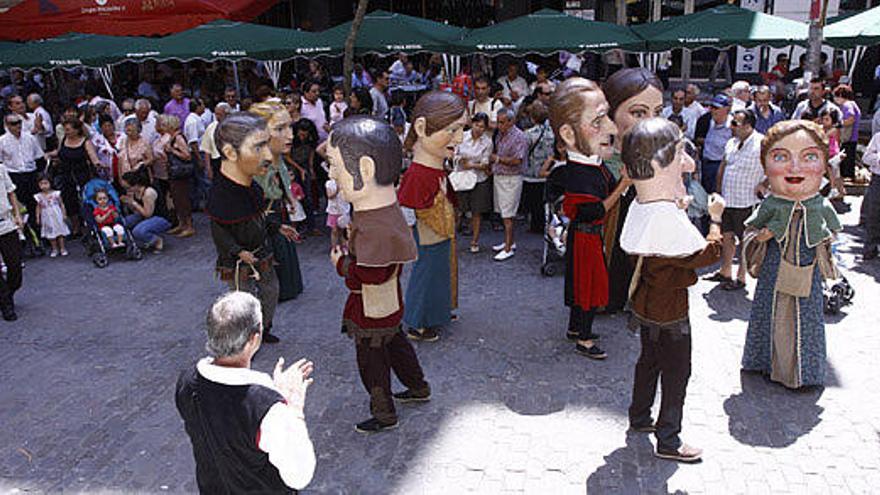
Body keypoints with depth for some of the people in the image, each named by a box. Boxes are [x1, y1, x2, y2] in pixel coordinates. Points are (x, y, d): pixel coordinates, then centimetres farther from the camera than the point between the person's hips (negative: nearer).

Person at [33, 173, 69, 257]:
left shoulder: (56, 193, -7)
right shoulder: (38, 196, -2)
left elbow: (61, 204, 0)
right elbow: (38, 207, 6)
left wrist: (64, 214, -2)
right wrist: (37, 218, 4)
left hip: (57, 216, -1)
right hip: (47, 218, 2)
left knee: (60, 232, 6)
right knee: (50, 234, 7)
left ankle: (62, 248, 17)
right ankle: (55, 249, 19)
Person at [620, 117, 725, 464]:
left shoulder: (640, 207, -2)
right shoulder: (670, 220, -30)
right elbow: (707, 255, -21)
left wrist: (678, 209, 5)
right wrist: (715, 219, -8)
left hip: (646, 303, 9)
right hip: (669, 312, -9)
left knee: (650, 360, 24)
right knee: (677, 373, 7)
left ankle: (639, 418, 41)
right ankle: (668, 442, 21)